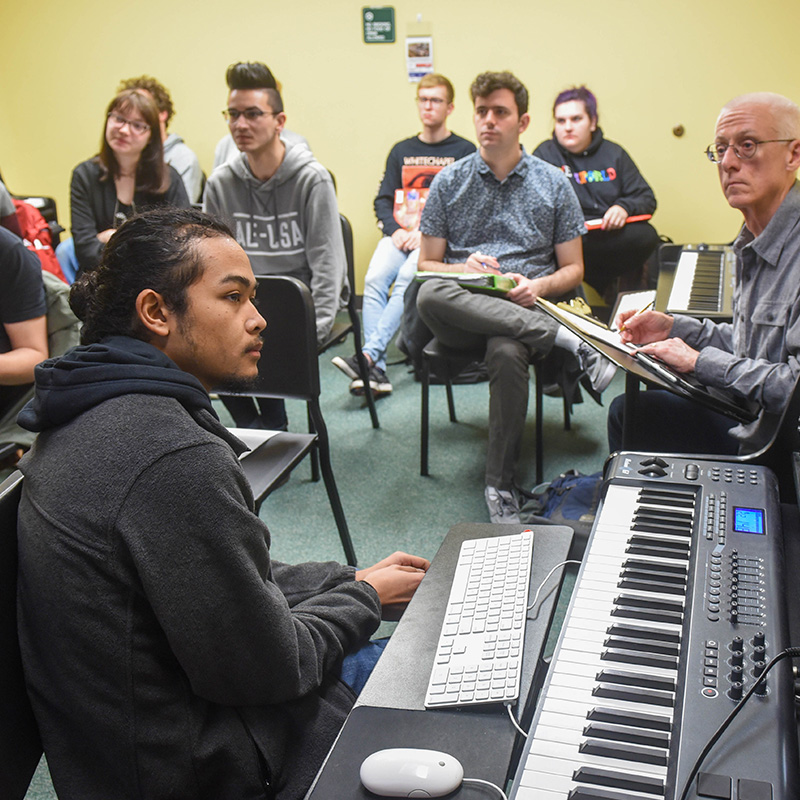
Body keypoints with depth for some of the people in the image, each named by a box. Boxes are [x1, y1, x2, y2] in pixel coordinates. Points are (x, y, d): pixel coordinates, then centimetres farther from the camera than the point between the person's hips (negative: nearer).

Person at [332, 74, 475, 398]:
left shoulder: (464, 151, 8)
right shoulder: (401, 151, 21)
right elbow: (383, 200, 17)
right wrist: (395, 231, -3)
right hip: (400, 233, 3)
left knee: (407, 278, -32)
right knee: (374, 279, -25)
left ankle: (368, 354, -36)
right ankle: (376, 371, -30)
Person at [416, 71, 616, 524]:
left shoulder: (554, 184, 11)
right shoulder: (449, 183, 12)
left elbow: (573, 270, 11)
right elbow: (427, 265, 11)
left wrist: (537, 286, -12)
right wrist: (463, 269, -12)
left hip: (525, 309, -1)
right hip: (462, 316, 2)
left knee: (506, 352, -39)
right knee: (429, 293, -36)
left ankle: (501, 486, -26)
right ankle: (570, 341, -34)